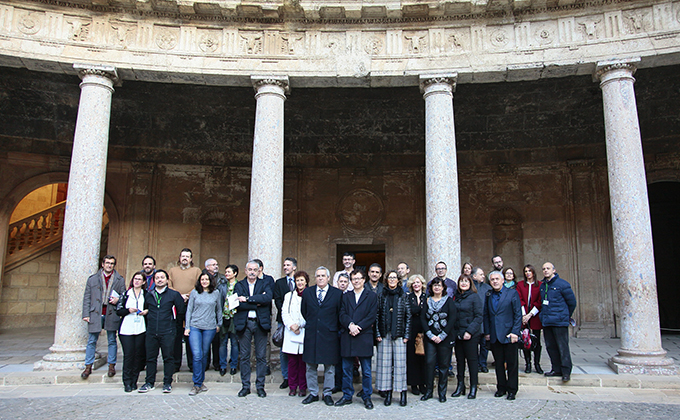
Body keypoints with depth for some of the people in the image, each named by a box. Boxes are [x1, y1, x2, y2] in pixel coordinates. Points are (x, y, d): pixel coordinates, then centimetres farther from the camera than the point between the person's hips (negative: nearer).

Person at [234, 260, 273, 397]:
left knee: (261, 356, 4)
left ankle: (260, 386, 16)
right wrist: (257, 303, -14)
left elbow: (268, 298, -16)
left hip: (260, 323, -1)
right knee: (244, 356, 7)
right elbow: (238, 304, -9)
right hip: (244, 323, 1)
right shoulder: (239, 285, 6)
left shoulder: (265, 283, 5)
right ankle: (245, 386, 19)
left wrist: (247, 299, -17)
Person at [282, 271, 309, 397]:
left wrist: (299, 325, -10)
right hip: (291, 334, 2)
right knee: (292, 360, 2)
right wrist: (291, 325, -7)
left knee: (303, 360, 0)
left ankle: (302, 387, 10)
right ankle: (292, 386, 13)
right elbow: (284, 313, 8)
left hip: (305, 333, -2)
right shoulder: (289, 296, 15)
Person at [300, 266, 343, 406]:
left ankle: (327, 394, 20)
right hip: (311, 335, 2)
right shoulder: (307, 292, 7)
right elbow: (303, 312, 14)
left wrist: (336, 330, 1)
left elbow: (340, 314, 4)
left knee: (329, 367, 6)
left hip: (329, 336, -2)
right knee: (311, 366, 9)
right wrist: (309, 326, 10)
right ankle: (313, 393, 22)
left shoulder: (337, 293, 0)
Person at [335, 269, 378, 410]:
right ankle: (347, 396, 20)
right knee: (347, 370, 8)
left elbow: (372, 316, -3)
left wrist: (358, 327, -14)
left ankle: (367, 397, 16)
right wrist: (350, 325, -17)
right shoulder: (345, 296, 14)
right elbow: (342, 314, 2)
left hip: (364, 337, -2)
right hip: (347, 338, 2)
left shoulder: (372, 297, 6)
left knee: (366, 370, 3)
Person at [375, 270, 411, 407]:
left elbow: (408, 316, 4)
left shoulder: (403, 296, 5)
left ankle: (403, 393, 6)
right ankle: (387, 392, 10)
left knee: (400, 362, -2)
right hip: (384, 334, 1)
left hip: (399, 334, -1)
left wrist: (406, 335, -3)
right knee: (385, 362, 2)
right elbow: (377, 315, 6)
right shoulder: (381, 296, 8)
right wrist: (377, 333, -1)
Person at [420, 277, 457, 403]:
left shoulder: (449, 301, 3)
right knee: (429, 362, -4)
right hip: (430, 337, 1)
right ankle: (429, 390, 8)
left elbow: (452, 319, -4)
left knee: (444, 364, 2)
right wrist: (430, 335, -7)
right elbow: (422, 318, 4)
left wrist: (442, 336, -11)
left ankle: (442, 392, 12)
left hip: (445, 338, -1)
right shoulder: (427, 301, 8)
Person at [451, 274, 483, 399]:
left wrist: (470, 331, -17)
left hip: (471, 335, -5)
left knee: (472, 359, 2)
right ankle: (460, 386, 20)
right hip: (457, 334, 5)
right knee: (459, 360, 10)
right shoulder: (456, 297, 11)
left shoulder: (474, 297, -6)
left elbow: (478, 317, -9)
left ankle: (473, 387, 13)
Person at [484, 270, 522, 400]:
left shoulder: (512, 293, -2)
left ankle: (512, 390, 14)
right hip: (494, 336, 4)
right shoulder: (488, 296, 9)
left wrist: (515, 332, -11)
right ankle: (501, 388, 22)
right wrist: (487, 332, 7)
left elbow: (518, 314, -5)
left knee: (512, 363, 3)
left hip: (509, 335, -4)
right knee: (498, 363, 10)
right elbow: (486, 315, 13)